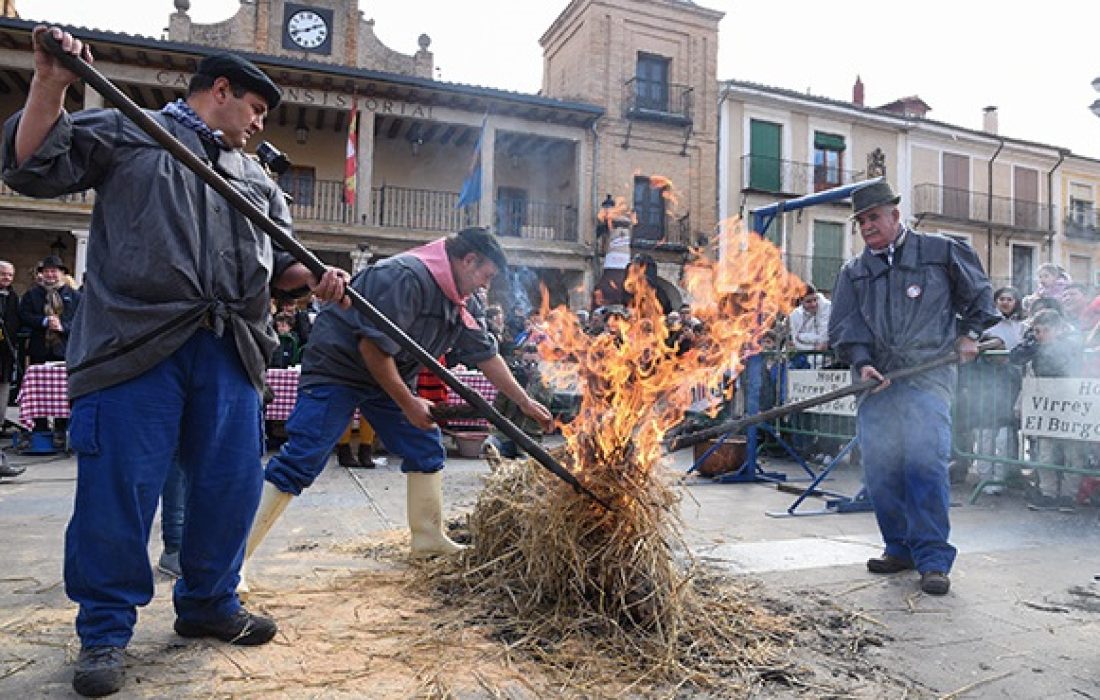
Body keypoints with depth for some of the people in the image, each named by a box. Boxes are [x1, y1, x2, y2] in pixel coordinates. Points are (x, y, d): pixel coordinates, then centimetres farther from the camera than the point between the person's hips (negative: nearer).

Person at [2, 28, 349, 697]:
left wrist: (315, 277, 1)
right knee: (118, 486, -2)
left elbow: (279, 260, 23)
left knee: (233, 482, 7)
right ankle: (106, 630, 16)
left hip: (229, 352, 5)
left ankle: (209, 603, 26)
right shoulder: (124, 131, 13)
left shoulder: (257, 178, 25)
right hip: (136, 341, -5)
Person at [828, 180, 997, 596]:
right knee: (880, 469, 2)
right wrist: (861, 363, -9)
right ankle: (901, 548, 17)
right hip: (875, 381, 4)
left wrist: (969, 333, 10)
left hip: (927, 376, -4)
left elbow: (980, 293, 21)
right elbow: (842, 326, 6)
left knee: (924, 464, -13)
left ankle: (933, 560, -5)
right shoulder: (853, 273, 16)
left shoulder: (940, 253, 9)